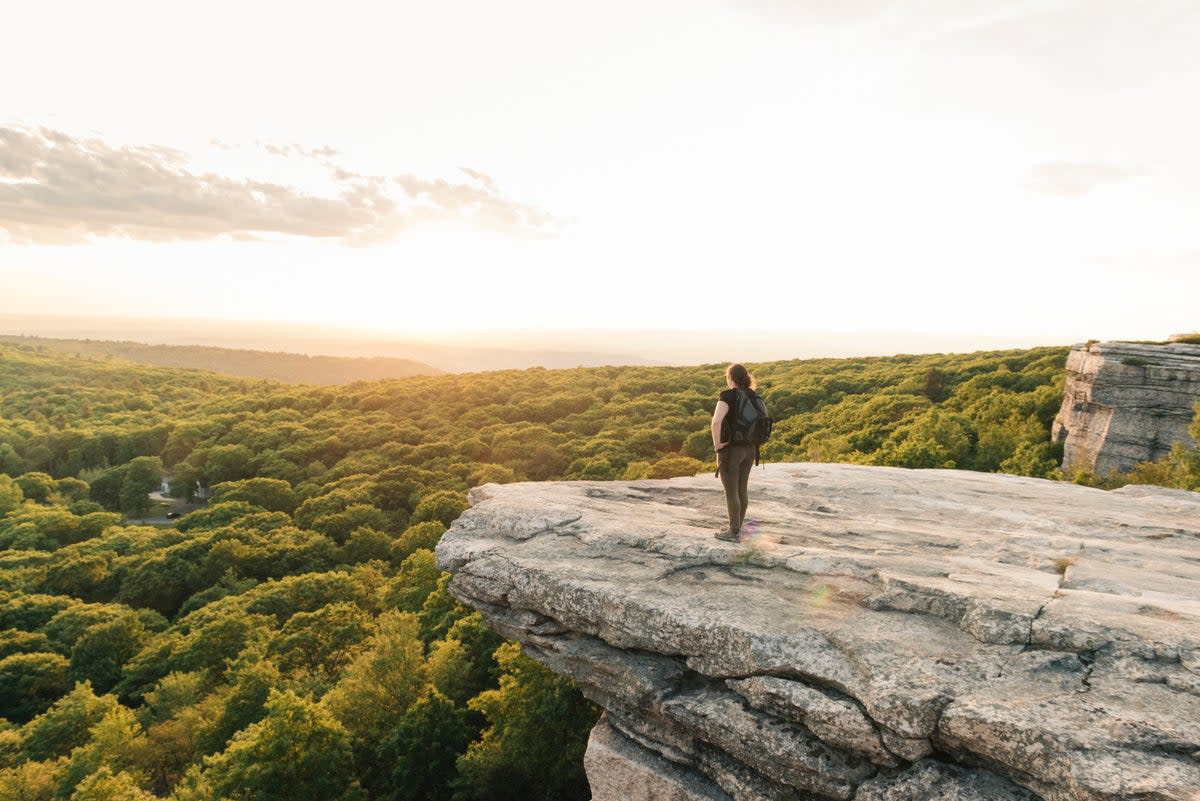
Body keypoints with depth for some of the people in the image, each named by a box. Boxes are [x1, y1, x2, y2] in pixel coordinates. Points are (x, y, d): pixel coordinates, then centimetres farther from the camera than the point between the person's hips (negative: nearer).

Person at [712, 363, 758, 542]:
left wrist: (717, 443, -18)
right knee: (741, 490, 16)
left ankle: (733, 532, 10)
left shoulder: (728, 396, -17)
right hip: (748, 449, 7)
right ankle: (737, 526, 27)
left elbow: (716, 421, -31)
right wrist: (752, 440, 15)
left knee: (731, 492, 2)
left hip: (730, 450, -7)